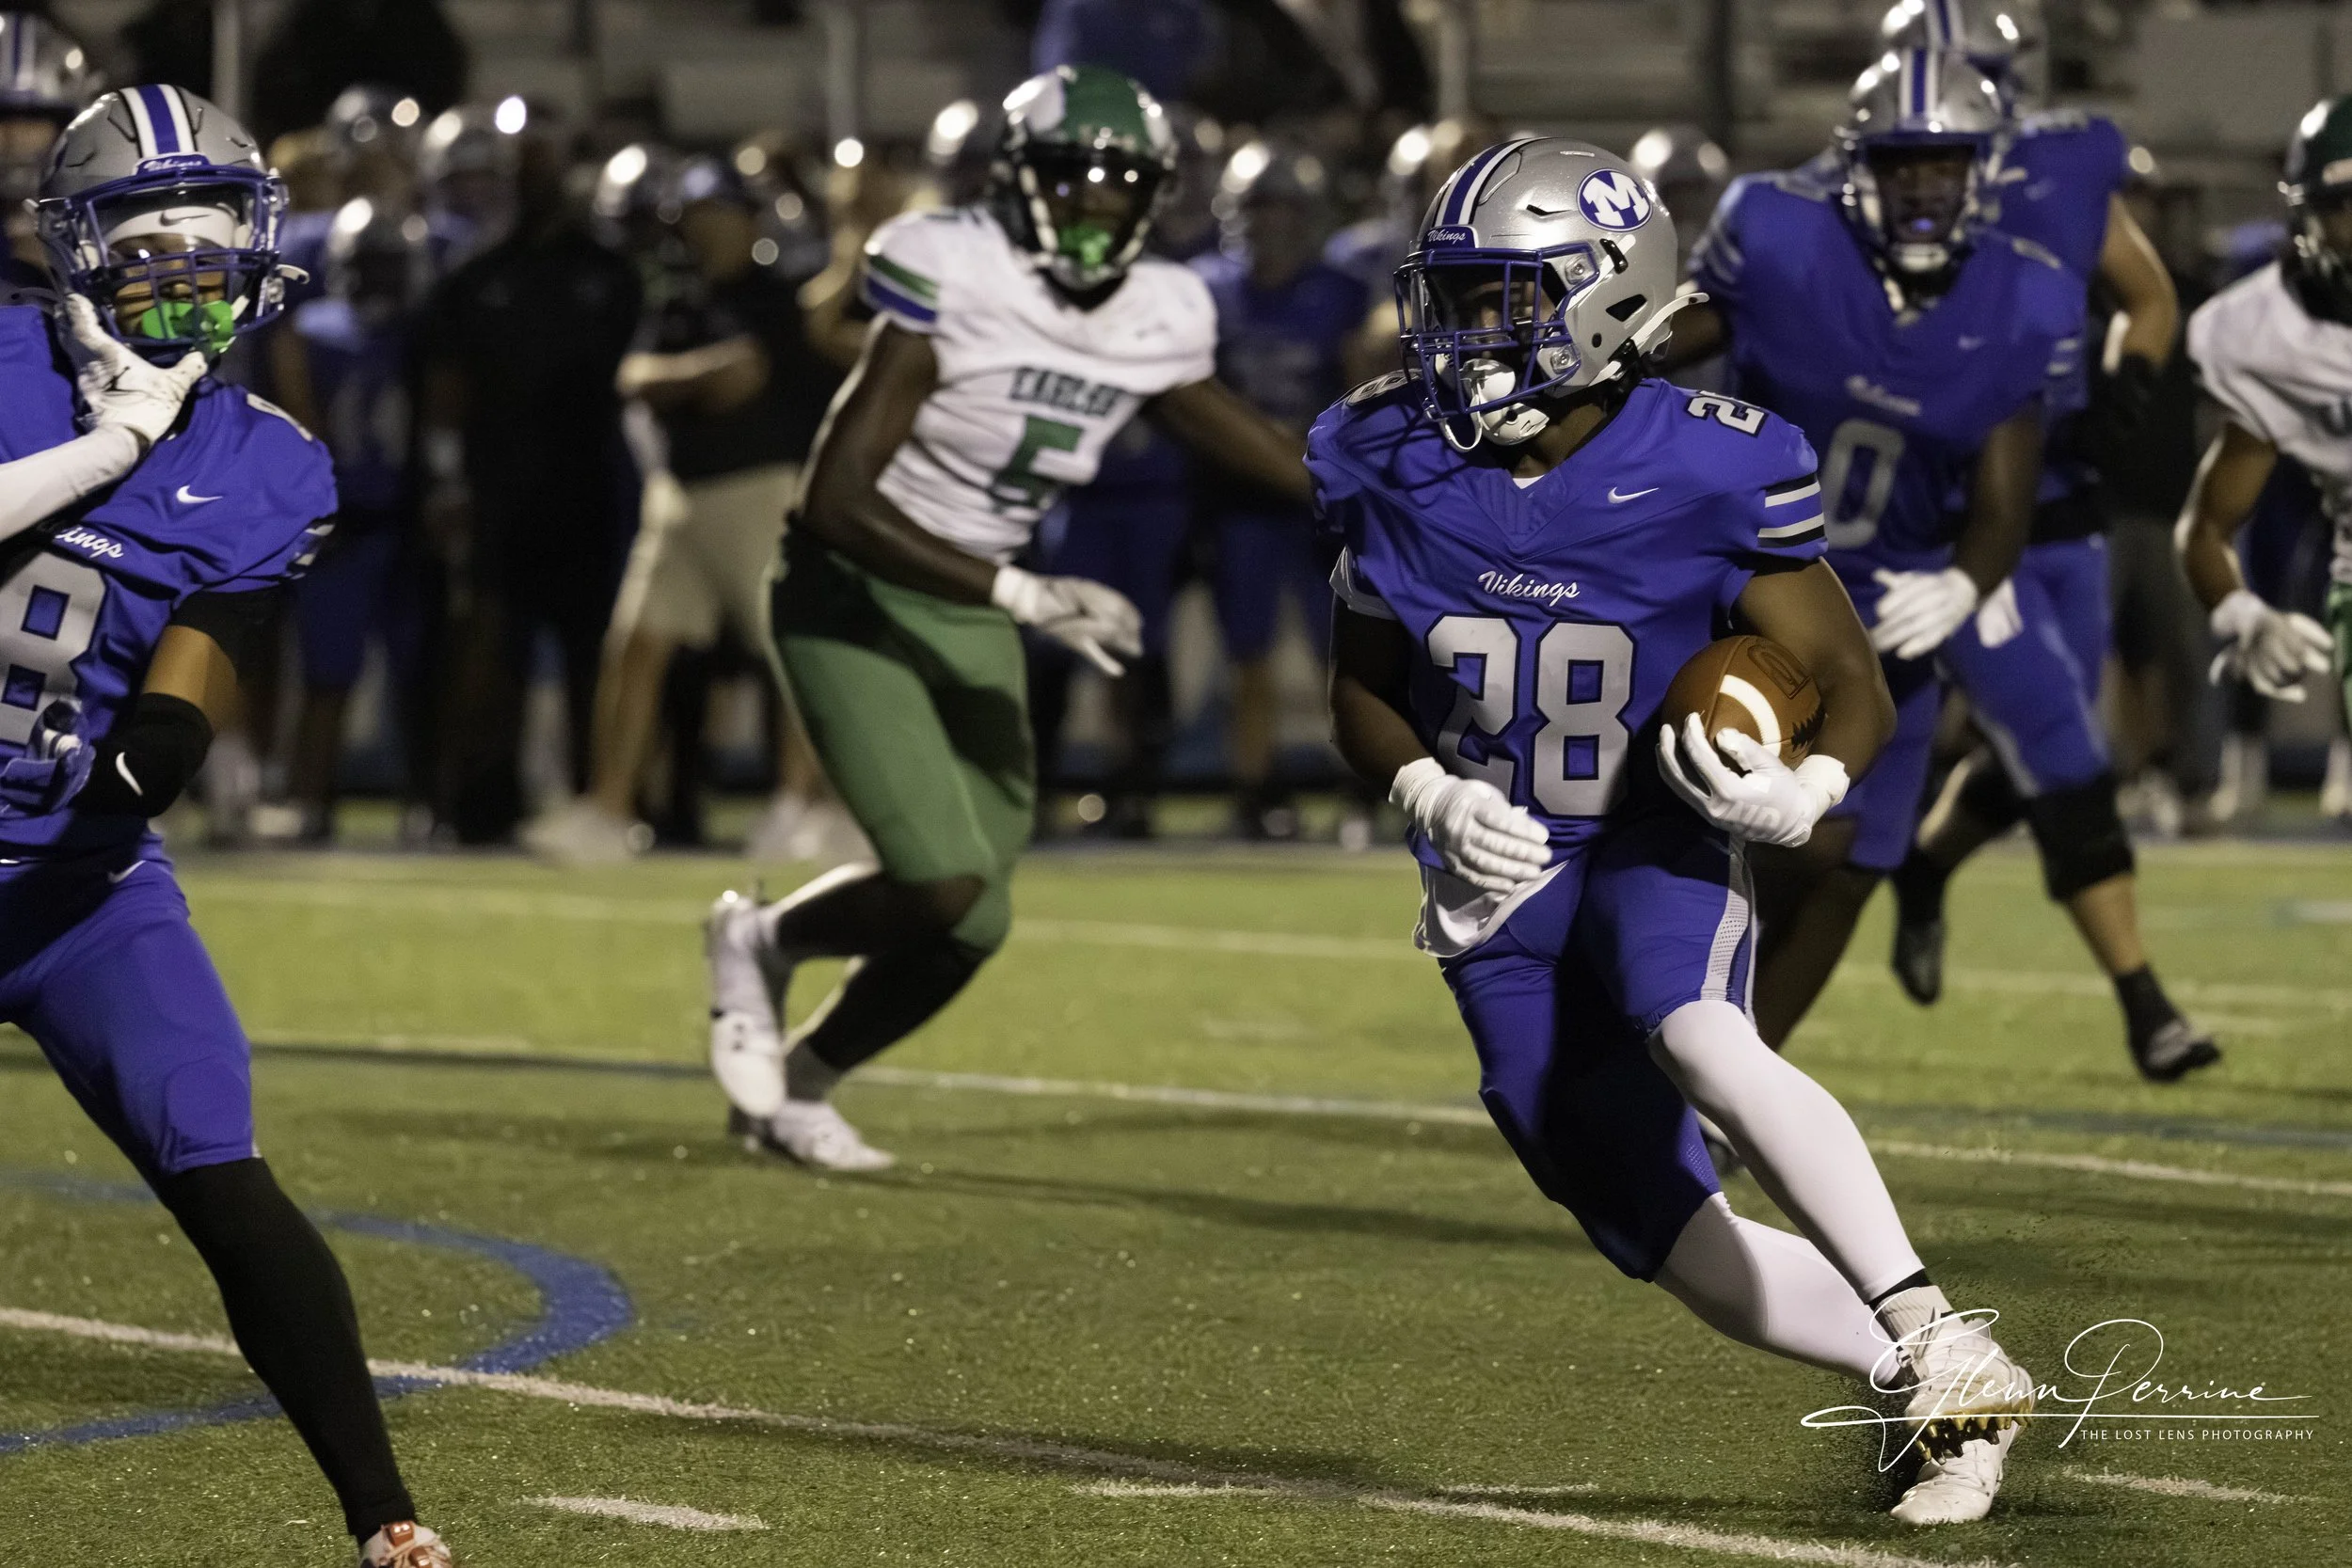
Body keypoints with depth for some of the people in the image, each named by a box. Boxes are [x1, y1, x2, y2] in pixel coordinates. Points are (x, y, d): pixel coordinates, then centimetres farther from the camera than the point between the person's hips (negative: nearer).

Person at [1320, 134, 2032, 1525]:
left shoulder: (1706, 474, -16)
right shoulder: (1400, 467, -4)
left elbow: (1857, 689, -9)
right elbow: (1362, 695, 9)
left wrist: (1802, 793, -31)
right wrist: (1434, 794, -13)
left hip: (1659, 848, -4)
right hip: (1502, 886, 4)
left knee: (1693, 1038, -38)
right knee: (1680, 1247, -1)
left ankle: (1940, 1342, -38)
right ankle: (1954, 1400, 13)